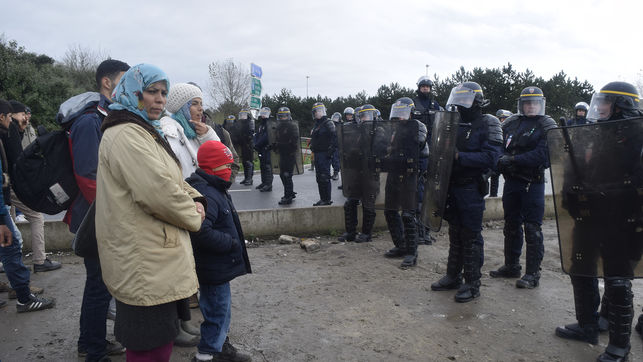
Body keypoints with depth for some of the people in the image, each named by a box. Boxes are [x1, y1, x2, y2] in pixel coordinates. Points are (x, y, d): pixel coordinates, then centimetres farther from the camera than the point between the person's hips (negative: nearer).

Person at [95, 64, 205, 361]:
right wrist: (194, 216, -10)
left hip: (156, 262, 11)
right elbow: (159, 191, -26)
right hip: (146, 266, -11)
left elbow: (173, 178, 23)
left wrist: (195, 199, 3)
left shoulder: (145, 131, 18)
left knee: (162, 335, 22)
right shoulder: (127, 135, -18)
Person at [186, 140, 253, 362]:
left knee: (221, 309, 23)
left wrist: (233, 242, 14)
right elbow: (202, 233, -34)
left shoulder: (216, 190, 11)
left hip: (219, 266, 11)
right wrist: (231, 243, -24)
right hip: (213, 268, -11)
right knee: (218, 311, 3)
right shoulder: (205, 195, -24)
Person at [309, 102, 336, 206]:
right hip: (317, 154, 9)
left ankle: (327, 199, -2)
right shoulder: (316, 124, 18)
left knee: (324, 177, -8)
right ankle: (322, 198, 20)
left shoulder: (328, 123, -9)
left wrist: (330, 151, -20)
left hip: (324, 154, -9)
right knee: (319, 177, 12)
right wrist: (313, 148, 16)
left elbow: (334, 138, -17)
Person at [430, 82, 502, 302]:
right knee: (455, 234, 15)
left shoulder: (487, 125, -8)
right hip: (453, 187, 7)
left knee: (471, 237, -1)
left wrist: (459, 157, -25)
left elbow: (490, 158, -20)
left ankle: (472, 284, 9)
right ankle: (453, 277, 27)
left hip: (471, 189, -7)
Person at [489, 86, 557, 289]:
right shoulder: (510, 123, 13)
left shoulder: (547, 126, -3)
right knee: (511, 226, 14)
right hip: (511, 181, 5)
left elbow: (543, 155, -15)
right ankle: (511, 266, 27)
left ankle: (533, 273, 5)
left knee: (532, 228, -3)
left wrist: (513, 160, -21)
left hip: (533, 183, -5)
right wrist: (501, 160, -11)